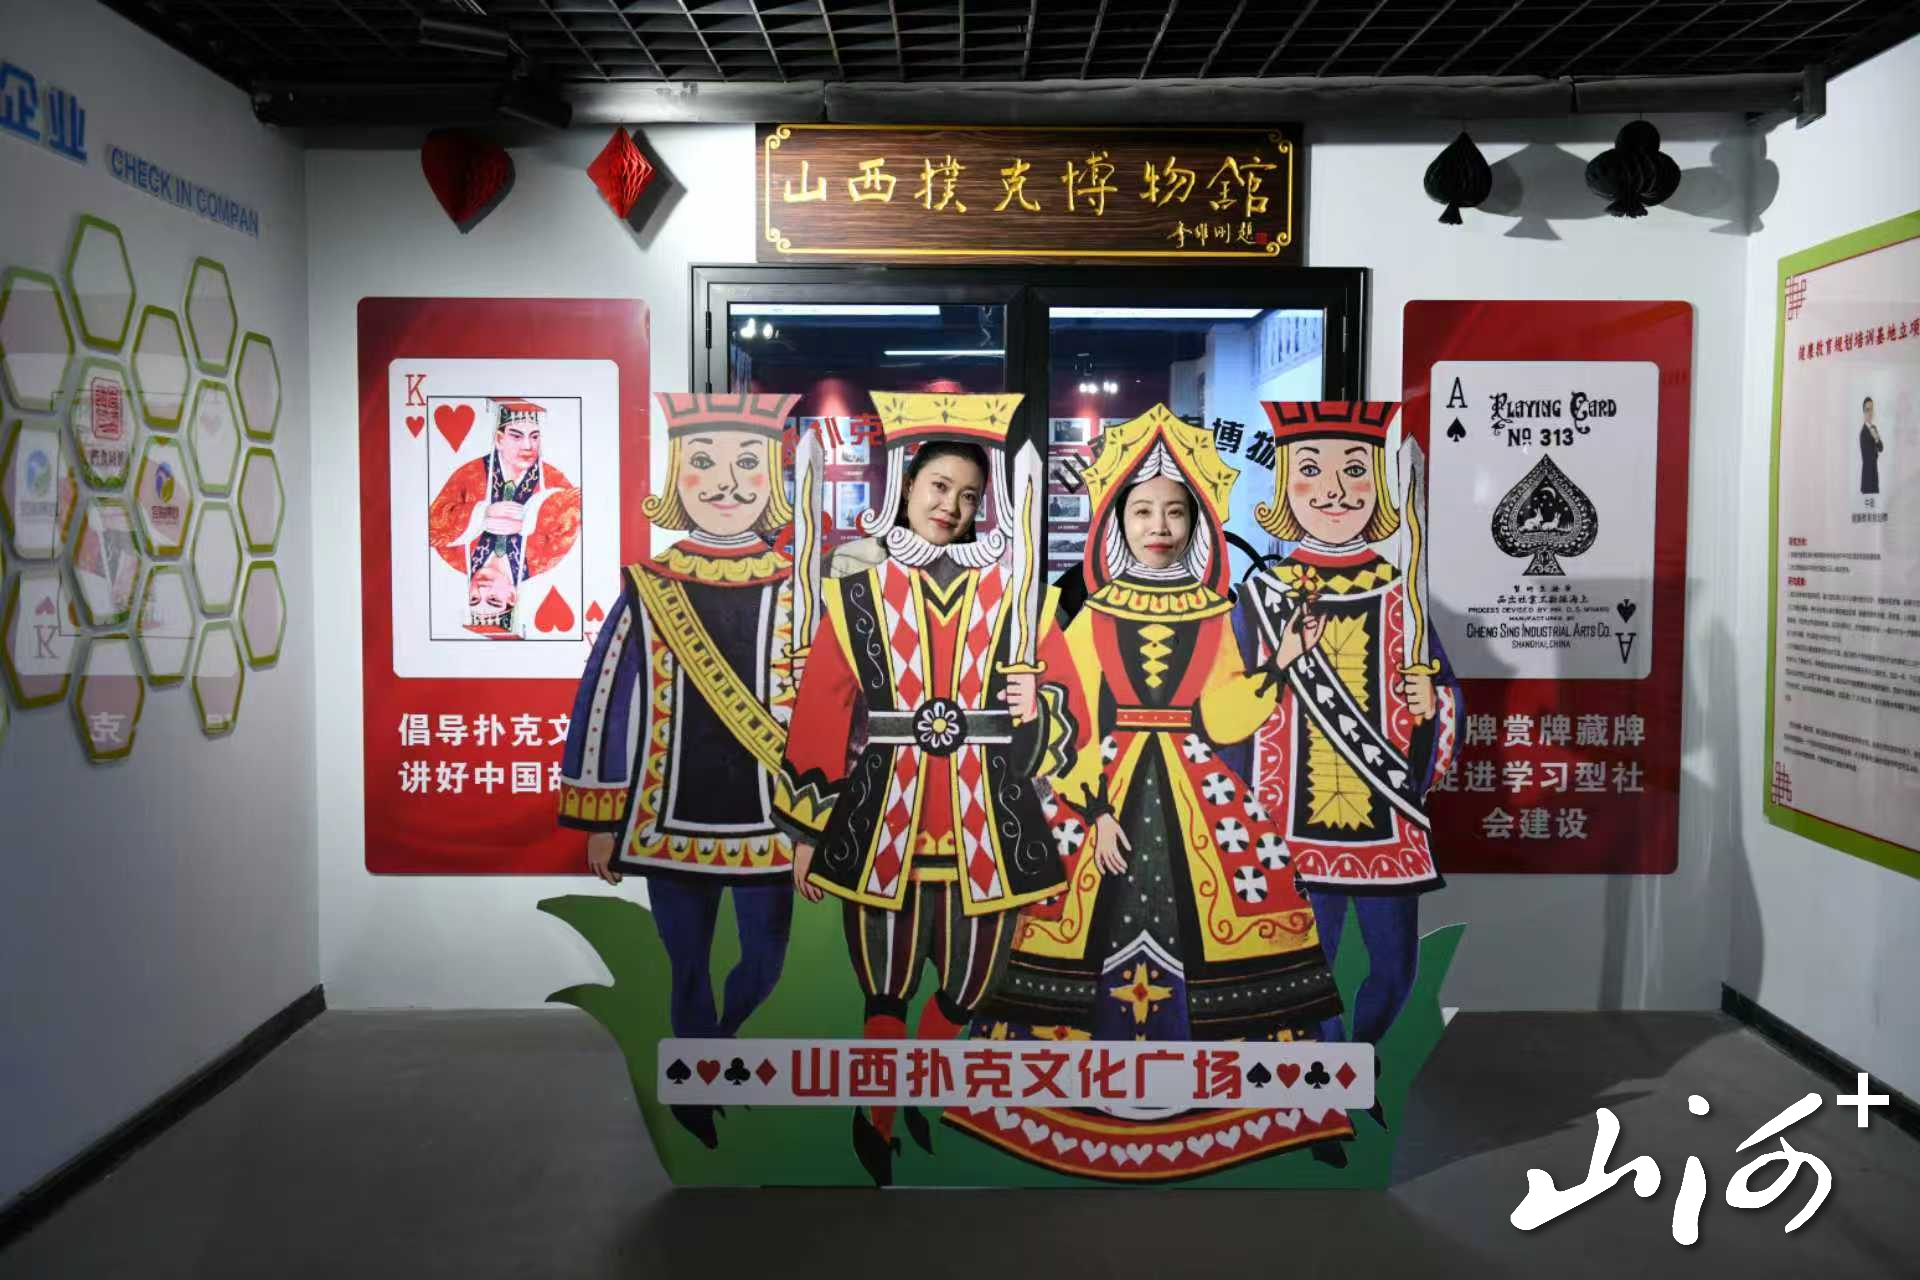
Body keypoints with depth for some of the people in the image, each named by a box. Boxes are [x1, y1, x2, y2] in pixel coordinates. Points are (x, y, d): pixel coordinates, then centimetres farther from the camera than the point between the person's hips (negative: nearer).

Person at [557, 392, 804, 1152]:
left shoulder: (795, 590, -4)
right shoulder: (646, 592, -3)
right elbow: (605, 708, 1)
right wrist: (601, 822, 2)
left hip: (770, 824, 0)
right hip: (671, 824, 0)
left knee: (765, 972, 10)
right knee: (689, 974, 14)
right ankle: (700, 1102, 36)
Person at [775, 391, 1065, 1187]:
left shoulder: (1007, 588, 7)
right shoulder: (859, 594, 3)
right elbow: (819, 714, 3)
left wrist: (1037, 701, -11)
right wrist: (806, 830, 2)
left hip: (983, 819, 2)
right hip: (884, 816, -1)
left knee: (968, 988, 11)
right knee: (886, 992, 7)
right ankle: (875, 1119, 31)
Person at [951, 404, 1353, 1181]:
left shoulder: (1215, 619, 6)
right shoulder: (1089, 619, 3)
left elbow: (1217, 723, -4)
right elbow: (1078, 729, -1)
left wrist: (1278, 668, -14)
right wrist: (1097, 811, -8)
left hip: (1194, 804, 1)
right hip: (1105, 796, -1)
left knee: (1196, 938, -2)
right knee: (1103, 935, 0)